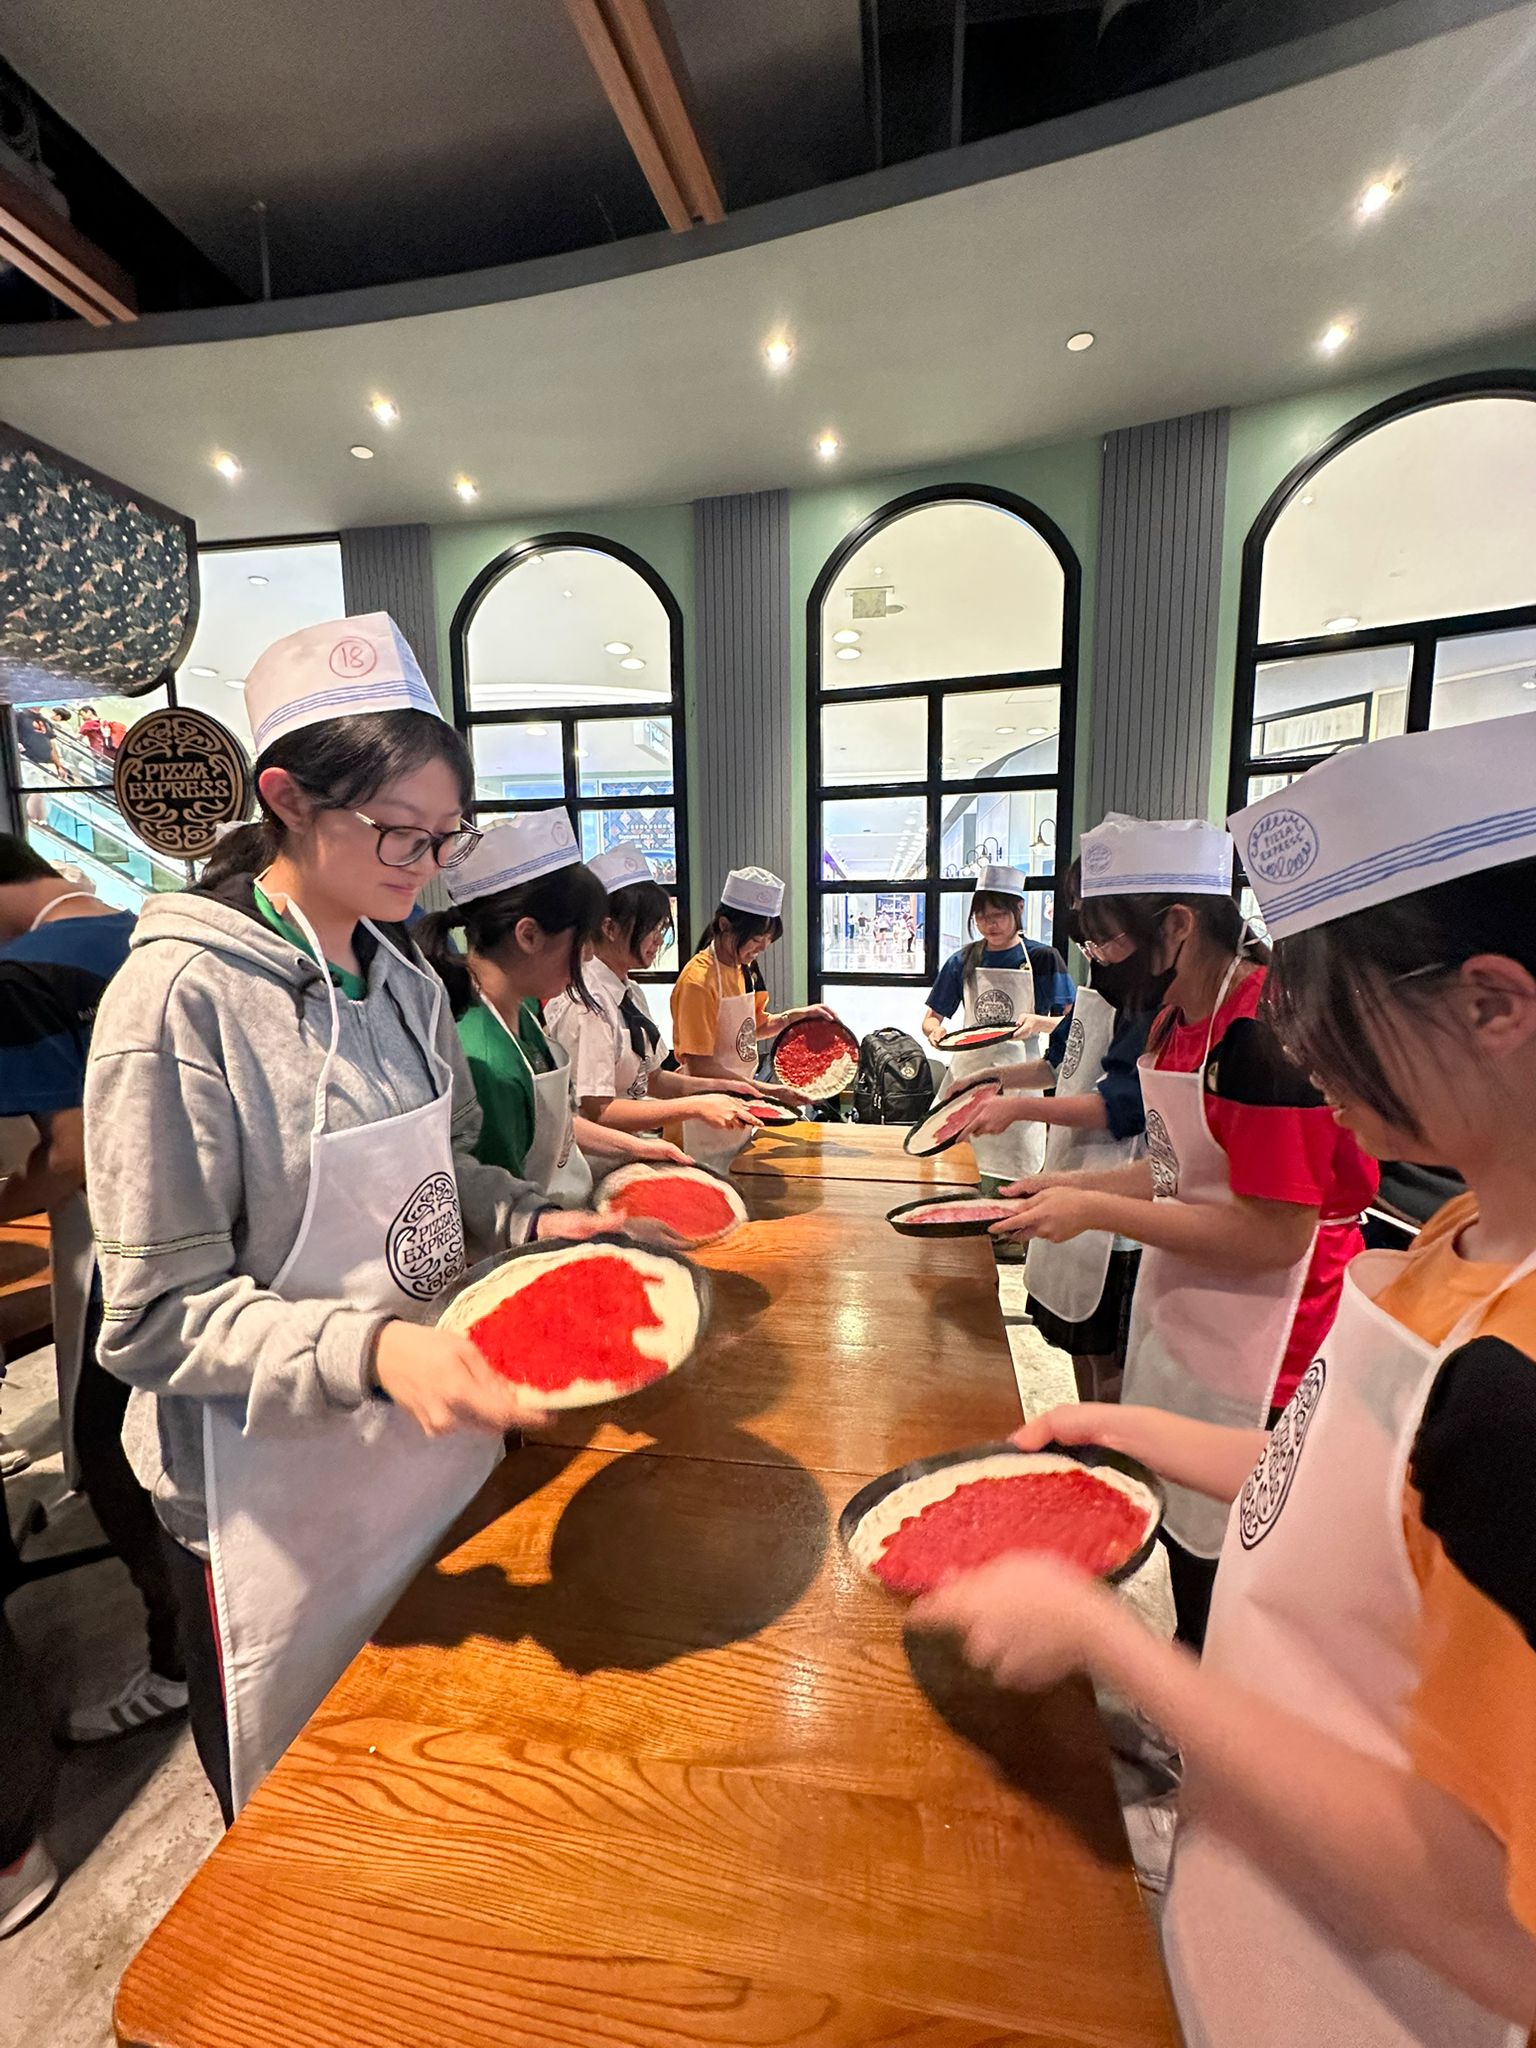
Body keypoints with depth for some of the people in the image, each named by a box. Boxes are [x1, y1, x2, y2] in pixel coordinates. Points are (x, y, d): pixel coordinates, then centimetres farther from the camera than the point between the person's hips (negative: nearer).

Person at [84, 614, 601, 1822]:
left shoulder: (404, 979, 2)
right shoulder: (180, 998, -19)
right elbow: (159, 1314, -19)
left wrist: (534, 1220, -6)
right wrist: (371, 1349, -32)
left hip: (439, 1441, 6)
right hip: (280, 1502, -6)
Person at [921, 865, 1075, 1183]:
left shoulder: (1042, 958, 1)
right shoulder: (963, 961, 8)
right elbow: (931, 1017, 11)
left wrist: (1038, 1022, -22)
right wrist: (935, 1030, -13)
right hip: (968, 1073, 3)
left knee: (1018, 1178, -1)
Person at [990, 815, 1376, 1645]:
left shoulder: (1267, 1032, -24)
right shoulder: (1181, 1011, 4)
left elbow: (1275, 1234, -26)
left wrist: (1096, 1211, -22)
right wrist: (1075, 1185, 2)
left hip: (1252, 1358, -9)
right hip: (1179, 1319, 9)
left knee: (1222, 1573, 11)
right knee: (1180, 1534, 25)